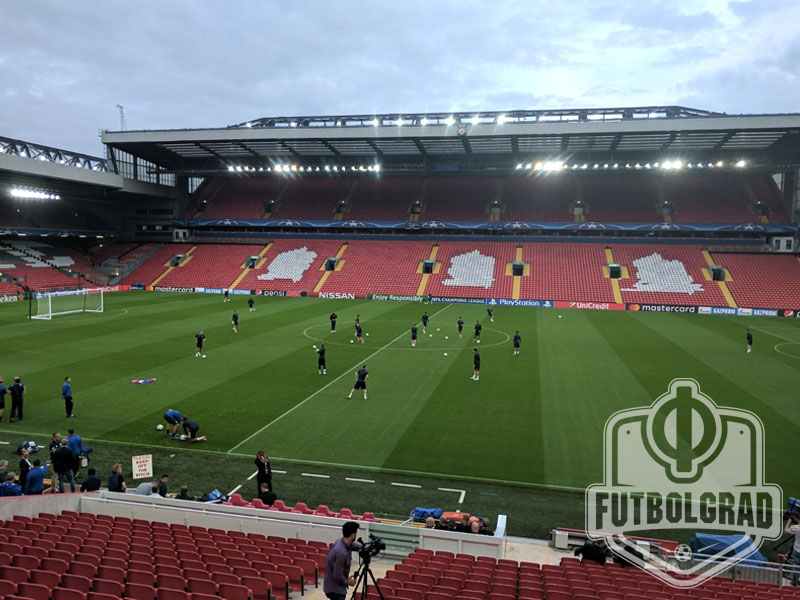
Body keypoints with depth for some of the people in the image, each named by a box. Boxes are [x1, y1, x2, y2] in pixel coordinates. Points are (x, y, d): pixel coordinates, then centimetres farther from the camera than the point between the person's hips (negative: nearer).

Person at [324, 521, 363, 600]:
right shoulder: (341, 552, -32)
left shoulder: (342, 541, -4)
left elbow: (356, 545, 13)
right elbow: (337, 576, -27)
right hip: (335, 589, -10)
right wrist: (348, 582, -9)